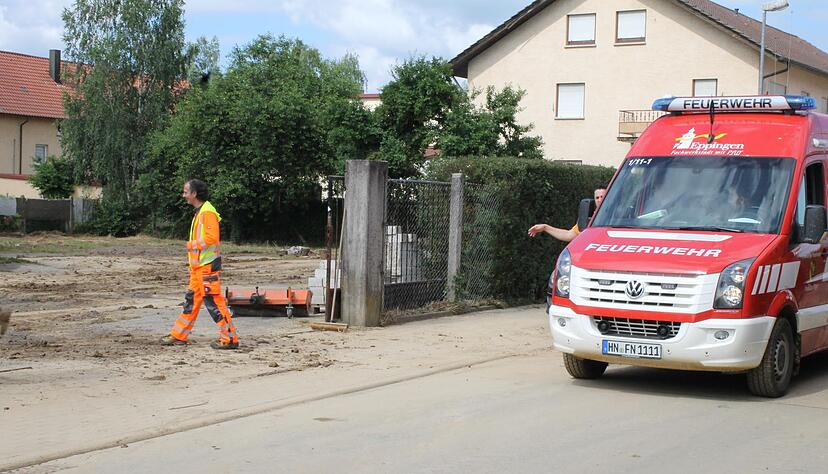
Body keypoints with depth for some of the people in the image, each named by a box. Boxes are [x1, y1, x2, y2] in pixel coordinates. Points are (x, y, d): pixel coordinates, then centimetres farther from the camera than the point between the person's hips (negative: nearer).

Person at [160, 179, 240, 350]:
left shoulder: (207, 212, -15)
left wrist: (193, 244, -13)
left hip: (207, 265, -10)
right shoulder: (199, 212, 17)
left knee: (213, 301, -8)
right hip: (199, 265, 10)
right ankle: (179, 335, 22)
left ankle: (229, 338, -5)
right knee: (191, 300, 14)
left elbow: (211, 237, -24)